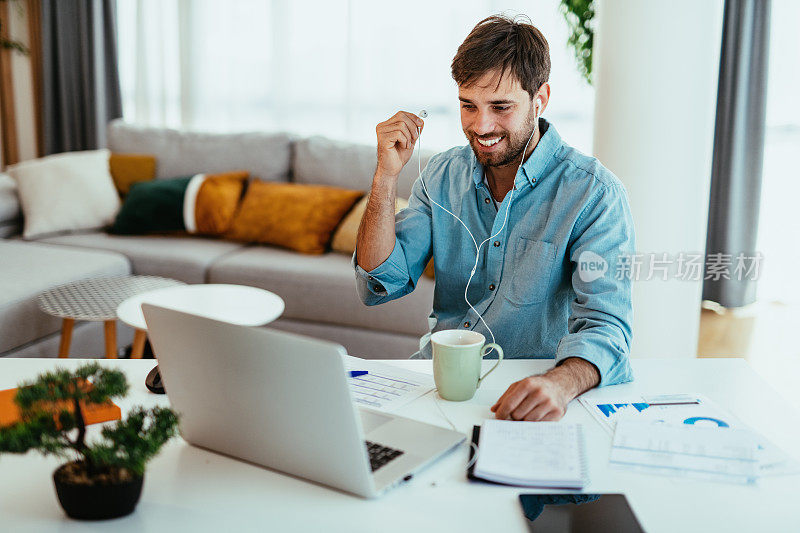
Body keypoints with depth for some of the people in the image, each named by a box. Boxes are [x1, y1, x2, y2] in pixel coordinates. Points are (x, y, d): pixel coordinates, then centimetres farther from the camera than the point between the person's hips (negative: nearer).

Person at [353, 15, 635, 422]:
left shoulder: (594, 194, -12)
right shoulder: (443, 175, 3)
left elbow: (605, 326, -22)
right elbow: (379, 287, -2)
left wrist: (559, 384, -44)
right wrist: (386, 175, -13)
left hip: (521, 396, -2)